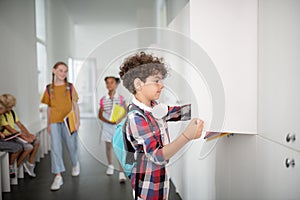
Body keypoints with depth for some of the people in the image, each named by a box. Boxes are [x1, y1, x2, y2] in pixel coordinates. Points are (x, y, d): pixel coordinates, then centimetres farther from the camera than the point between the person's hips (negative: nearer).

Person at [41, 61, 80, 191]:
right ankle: (58, 176, -1)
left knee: (72, 145, 10)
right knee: (55, 147, -4)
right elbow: (49, 107, 12)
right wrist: (48, 124, 12)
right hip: (54, 122, 1)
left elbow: (75, 105, 3)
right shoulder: (49, 89, 7)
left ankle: (75, 163, 40)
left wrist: (77, 121, -5)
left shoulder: (70, 87, 3)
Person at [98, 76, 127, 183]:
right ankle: (110, 166, 39)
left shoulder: (120, 98, -5)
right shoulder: (103, 100, -1)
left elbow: (125, 112, 1)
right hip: (107, 126, 2)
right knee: (108, 147, 15)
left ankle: (121, 173, -7)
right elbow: (100, 115, 2)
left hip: (118, 126, -2)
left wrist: (119, 119, -18)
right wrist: (108, 121, -15)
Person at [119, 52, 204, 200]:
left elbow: (178, 112, 8)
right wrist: (187, 136, -44)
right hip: (148, 186, -8)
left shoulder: (153, 106, -2)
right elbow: (157, 156, -31)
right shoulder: (136, 117, -26)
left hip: (161, 175, 8)